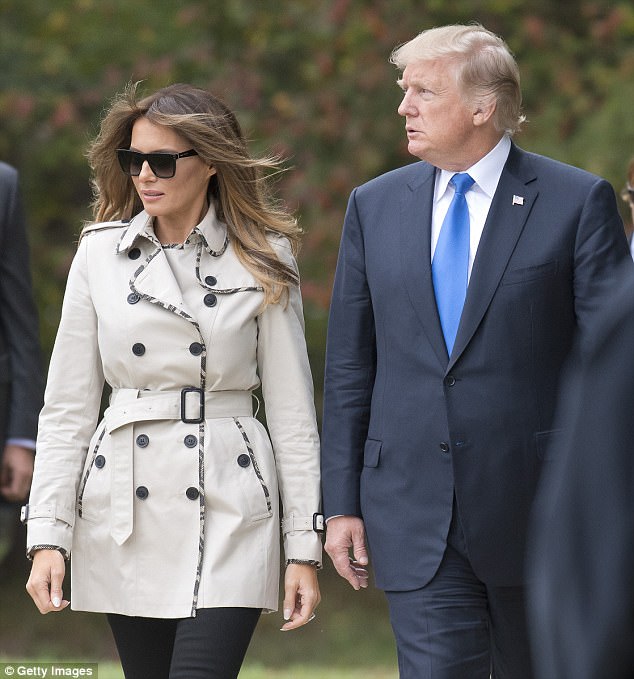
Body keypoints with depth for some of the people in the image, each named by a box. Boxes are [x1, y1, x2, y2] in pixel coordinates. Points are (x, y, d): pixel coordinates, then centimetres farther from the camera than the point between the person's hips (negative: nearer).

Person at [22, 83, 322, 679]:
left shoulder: (262, 260, 2)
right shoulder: (101, 254, 6)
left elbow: (292, 411, 3)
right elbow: (66, 407, 7)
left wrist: (304, 547, -1)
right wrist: (47, 537, -1)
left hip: (228, 512, -2)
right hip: (125, 515, 3)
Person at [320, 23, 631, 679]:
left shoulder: (578, 203, -3)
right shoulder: (375, 206, 9)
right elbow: (348, 366, 11)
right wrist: (341, 503, 6)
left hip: (538, 513, -2)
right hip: (414, 517, 2)